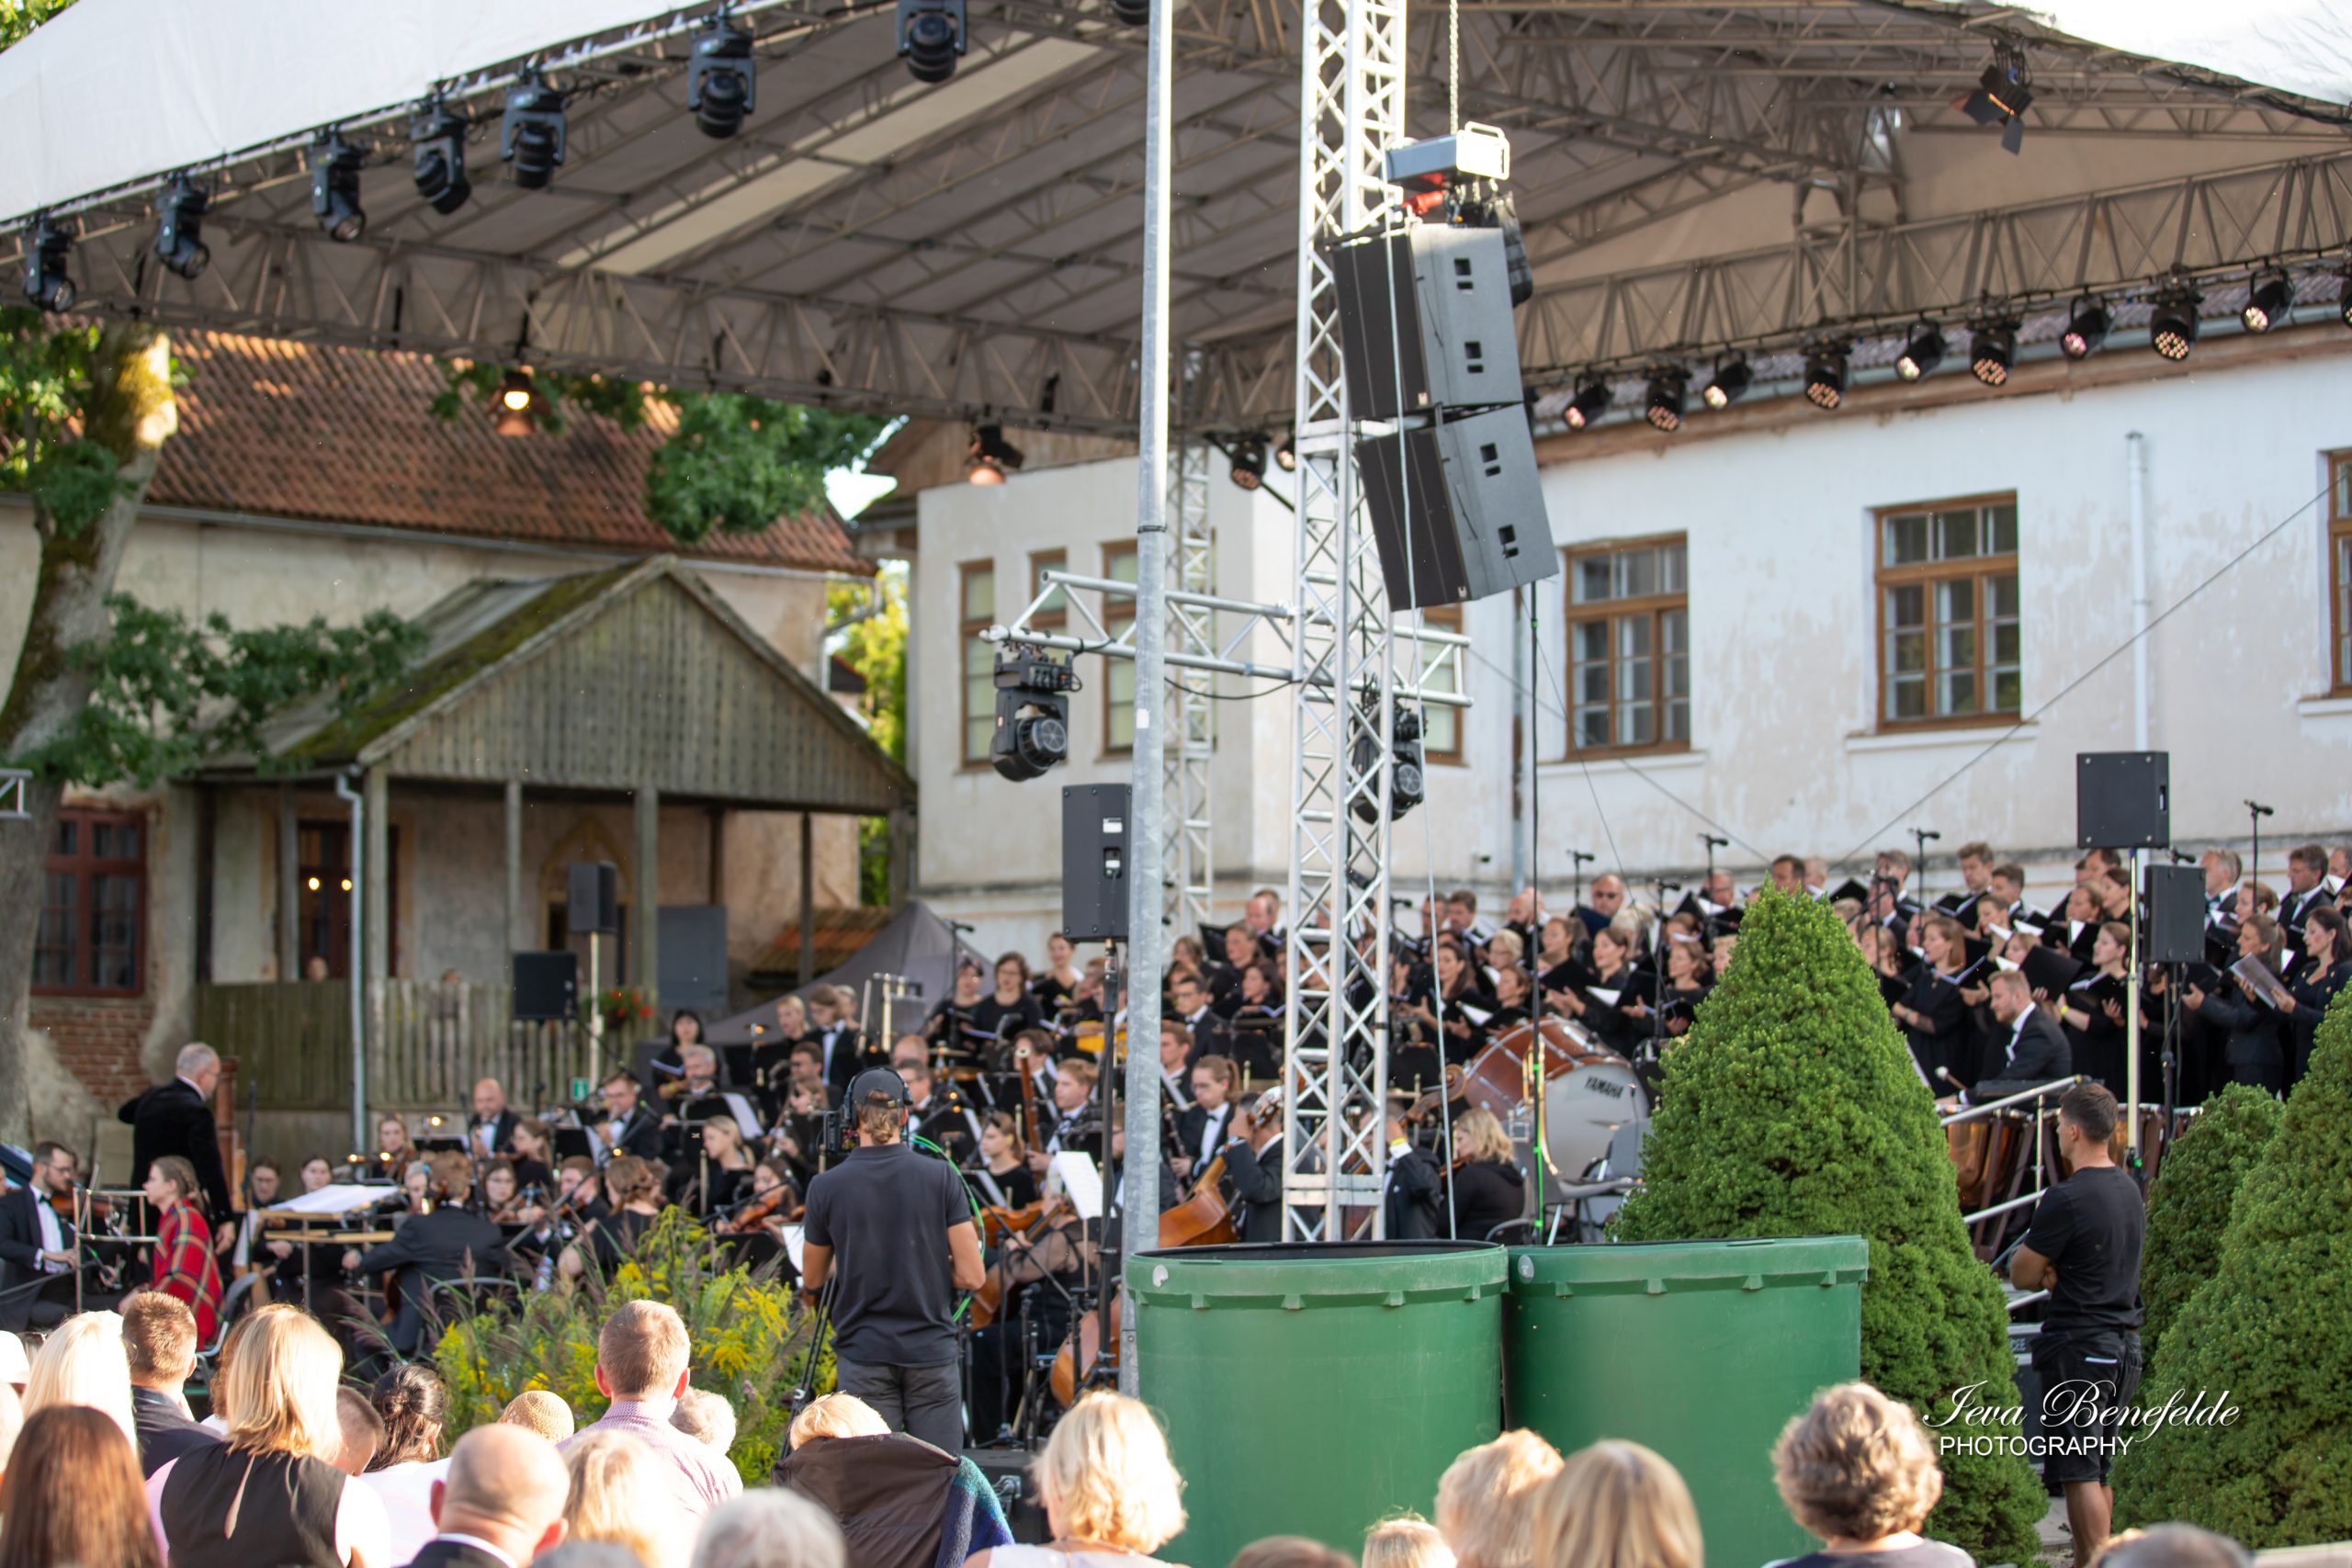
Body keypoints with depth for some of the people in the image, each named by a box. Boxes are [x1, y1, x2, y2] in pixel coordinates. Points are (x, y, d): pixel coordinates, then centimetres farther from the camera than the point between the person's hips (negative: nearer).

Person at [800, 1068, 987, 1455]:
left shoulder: (827, 1187, -4)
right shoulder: (940, 1177, -5)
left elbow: (813, 1280, 9)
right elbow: (971, 1276, -5)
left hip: (863, 1355, 0)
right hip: (932, 1352, 0)